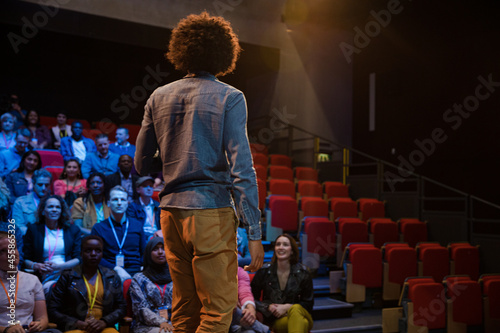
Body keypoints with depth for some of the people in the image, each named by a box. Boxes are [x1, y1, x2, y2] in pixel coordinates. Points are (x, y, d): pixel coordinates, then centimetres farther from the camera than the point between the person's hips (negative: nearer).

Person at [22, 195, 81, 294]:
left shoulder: (73, 229, 15)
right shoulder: (33, 229, 15)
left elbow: (78, 259, 7)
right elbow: (26, 260, 13)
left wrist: (59, 266, -9)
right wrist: (37, 266, -8)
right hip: (43, 279, 1)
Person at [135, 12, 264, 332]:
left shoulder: (159, 97, 8)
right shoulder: (229, 98, -6)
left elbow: (141, 163, 10)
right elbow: (241, 168, -13)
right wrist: (254, 233, -11)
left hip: (171, 212, 6)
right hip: (212, 214, -5)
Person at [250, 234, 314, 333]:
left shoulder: (303, 272, 0)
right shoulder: (264, 271, 0)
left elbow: (308, 303, 3)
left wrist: (287, 307, -12)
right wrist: (268, 307, -14)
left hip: (298, 314, 0)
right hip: (275, 320, 0)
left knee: (295, 309, -37)